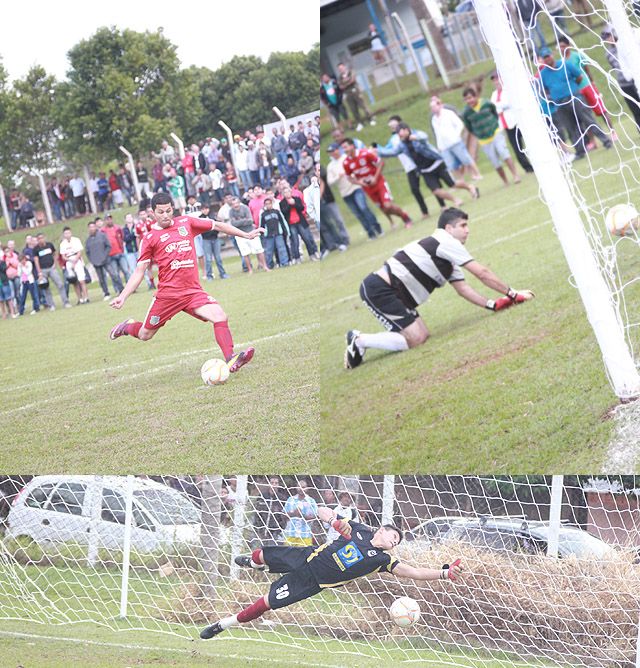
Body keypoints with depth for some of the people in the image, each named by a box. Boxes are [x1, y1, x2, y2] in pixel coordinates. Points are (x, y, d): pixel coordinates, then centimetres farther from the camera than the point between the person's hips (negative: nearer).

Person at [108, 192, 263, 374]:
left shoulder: (185, 222, 9)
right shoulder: (150, 238, 2)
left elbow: (216, 225, 18)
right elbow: (139, 272, 4)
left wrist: (246, 235, 20)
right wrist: (122, 296, -6)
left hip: (193, 291, 2)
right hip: (167, 293, -2)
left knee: (220, 316, -21)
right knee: (145, 335, 7)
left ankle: (231, 360, -27)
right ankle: (128, 327, 41)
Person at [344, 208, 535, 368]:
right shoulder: (446, 242, -9)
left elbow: (463, 289, 16)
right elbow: (482, 274, -9)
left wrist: (492, 304, 3)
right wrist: (512, 294, -3)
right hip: (378, 289, -10)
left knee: (423, 336, 7)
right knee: (415, 340, -14)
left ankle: (359, 340, 9)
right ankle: (360, 341, -5)